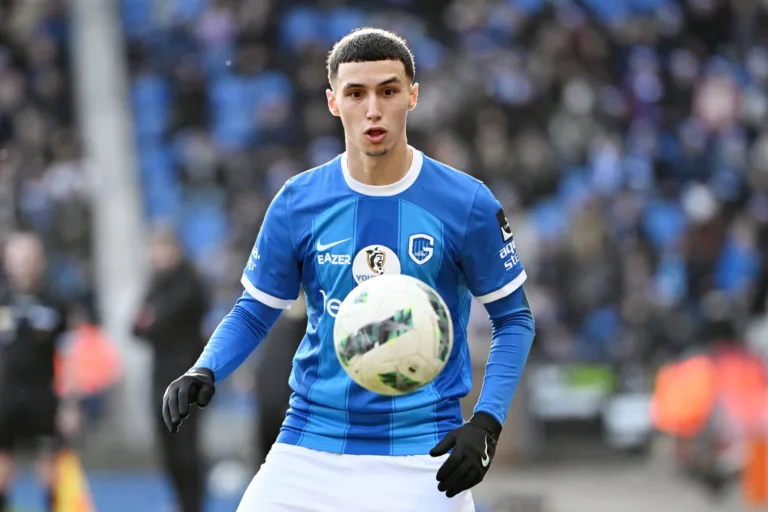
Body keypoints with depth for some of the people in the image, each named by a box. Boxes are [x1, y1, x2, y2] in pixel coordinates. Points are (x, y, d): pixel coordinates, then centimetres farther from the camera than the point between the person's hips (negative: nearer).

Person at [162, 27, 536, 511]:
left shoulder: (468, 203, -5)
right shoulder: (298, 202, 0)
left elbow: (514, 318, 3)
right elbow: (255, 312, 10)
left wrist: (486, 425, -10)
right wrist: (204, 372, -10)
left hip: (423, 454, -2)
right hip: (311, 448, 2)